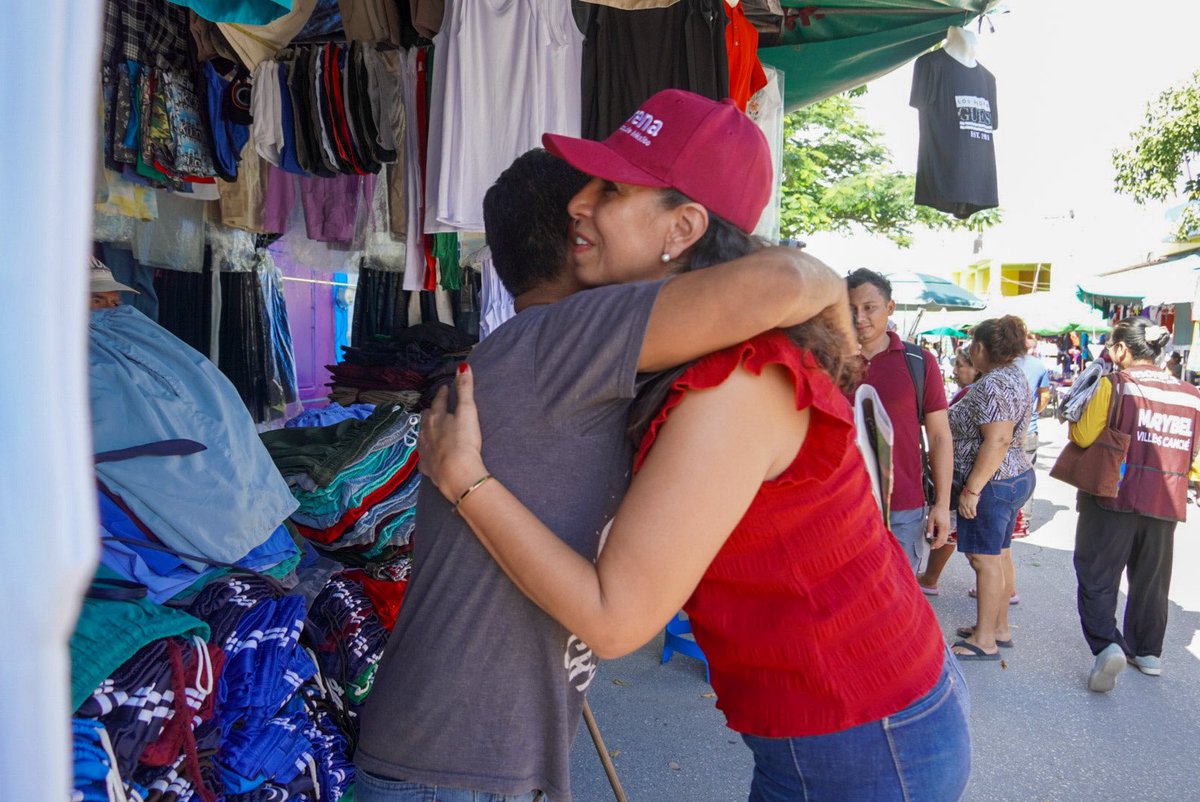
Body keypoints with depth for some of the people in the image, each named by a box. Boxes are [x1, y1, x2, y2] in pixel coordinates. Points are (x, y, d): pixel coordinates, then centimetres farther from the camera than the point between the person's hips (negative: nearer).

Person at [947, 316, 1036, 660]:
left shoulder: (992, 385, -19)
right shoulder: (1013, 375, 13)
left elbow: (997, 441, -26)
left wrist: (971, 489, -24)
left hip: (992, 484, -10)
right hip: (1016, 476, 10)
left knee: (984, 559, -3)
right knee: (995, 557, 16)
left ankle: (984, 641, 5)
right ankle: (999, 627, 26)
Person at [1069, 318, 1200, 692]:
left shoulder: (1114, 384, -11)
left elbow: (1083, 436, -13)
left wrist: (1072, 419, 6)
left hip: (1114, 496, -5)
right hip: (1165, 503, 5)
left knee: (1097, 576, 4)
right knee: (1151, 580, 19)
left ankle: (1106, 645, -11)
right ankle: (1147, 651, 31)